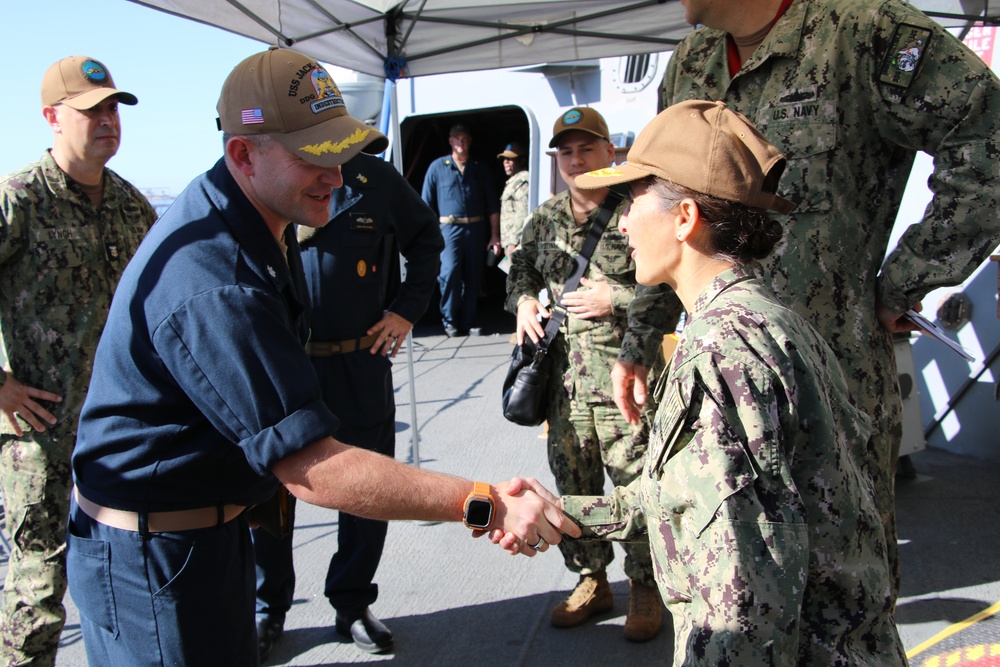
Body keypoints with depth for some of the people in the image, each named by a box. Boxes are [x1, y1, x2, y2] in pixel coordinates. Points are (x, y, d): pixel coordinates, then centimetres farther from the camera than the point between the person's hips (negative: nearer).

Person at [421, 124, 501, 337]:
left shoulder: (481, 169, 12)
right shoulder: (437, 167, 6)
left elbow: (492, 205, 11)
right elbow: (427, 204, 5)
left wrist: (495, 235, 5)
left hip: (476, 229, 2)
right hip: (450, 229, -2)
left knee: (473, 278, 5)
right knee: (450, 273, -15)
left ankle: (468, 322, 16)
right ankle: (449, 321, 0)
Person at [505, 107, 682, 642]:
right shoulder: (544, 220, 11)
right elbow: (520, 269, 27)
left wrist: (618, 298, -16)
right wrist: (523, 298, 6)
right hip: (564, 375, 6)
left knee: (635, 485, 1)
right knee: (572, 483, 13)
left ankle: (645, 589, 21)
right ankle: (591, 582, 31)